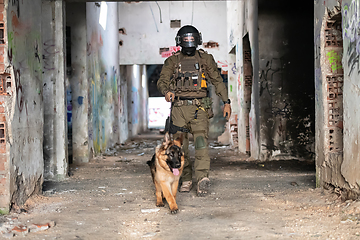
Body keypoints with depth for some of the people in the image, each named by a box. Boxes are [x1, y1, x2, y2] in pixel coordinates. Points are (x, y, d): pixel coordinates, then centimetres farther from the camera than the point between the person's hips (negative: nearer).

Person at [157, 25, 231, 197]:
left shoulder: (205, 59, 11)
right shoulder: (172, 61, 11)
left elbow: (217, 81, 13)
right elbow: (162, 81, 2)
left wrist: (226, 102, 6)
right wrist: (166, 92, -21)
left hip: (199, 107, -2)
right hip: (179, 107, 2)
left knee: (201, 140, -18)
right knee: (180, 145, 0)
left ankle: (202, 177, -28)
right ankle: (186, 180, 10)